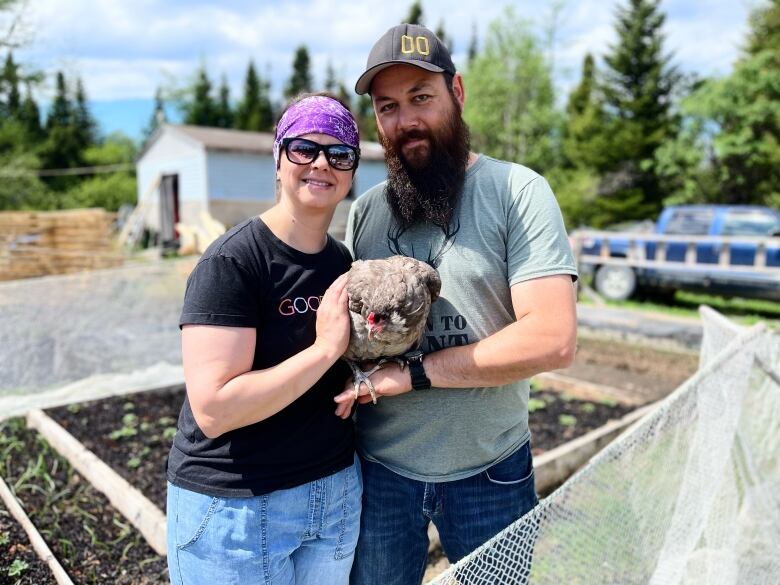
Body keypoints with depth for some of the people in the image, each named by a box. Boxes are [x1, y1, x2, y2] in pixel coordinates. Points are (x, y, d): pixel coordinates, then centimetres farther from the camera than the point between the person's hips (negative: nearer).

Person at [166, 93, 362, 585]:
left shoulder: (346, 262, 2)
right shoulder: (231, 263, -18)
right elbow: (213, 408, -25)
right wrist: (327, 347, -24)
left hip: (337, 490, 6)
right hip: (235, 504, -6)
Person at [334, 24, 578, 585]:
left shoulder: (517, 191, -10)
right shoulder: (365, 211, 3)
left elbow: (553, 339, -19)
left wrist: (413, 372, -19)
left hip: (490, 471, -2)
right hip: (380, 466, 3)